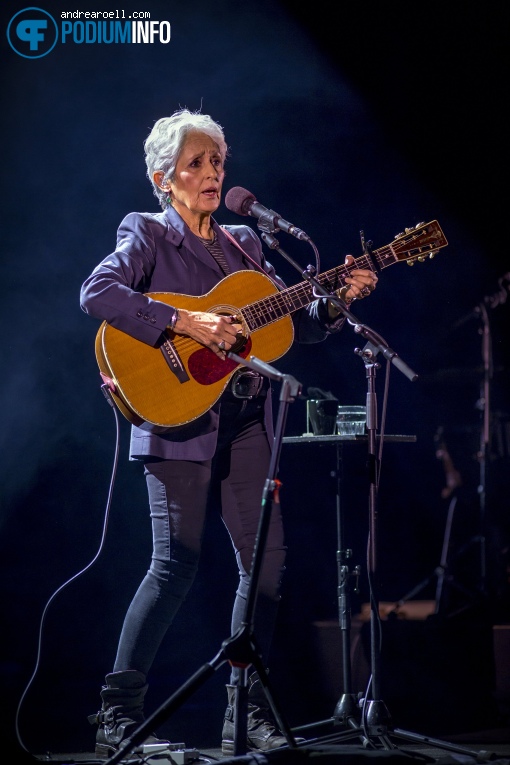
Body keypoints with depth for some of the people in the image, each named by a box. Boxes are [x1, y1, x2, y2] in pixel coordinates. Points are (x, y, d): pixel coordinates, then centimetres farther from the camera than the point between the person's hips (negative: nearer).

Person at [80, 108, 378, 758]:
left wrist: (338, 301, -1)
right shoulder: (146, 234, 2)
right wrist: (186, 322, -23)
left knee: (266, 558, 1)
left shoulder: (244, 243, 20)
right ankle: (118, 712, -1)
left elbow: (297, 325, 18)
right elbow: (98, 292, -17)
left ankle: (246, 710, 10)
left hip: (246, 420, 6)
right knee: (177, 562, -12)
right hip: (179, 417, -6)